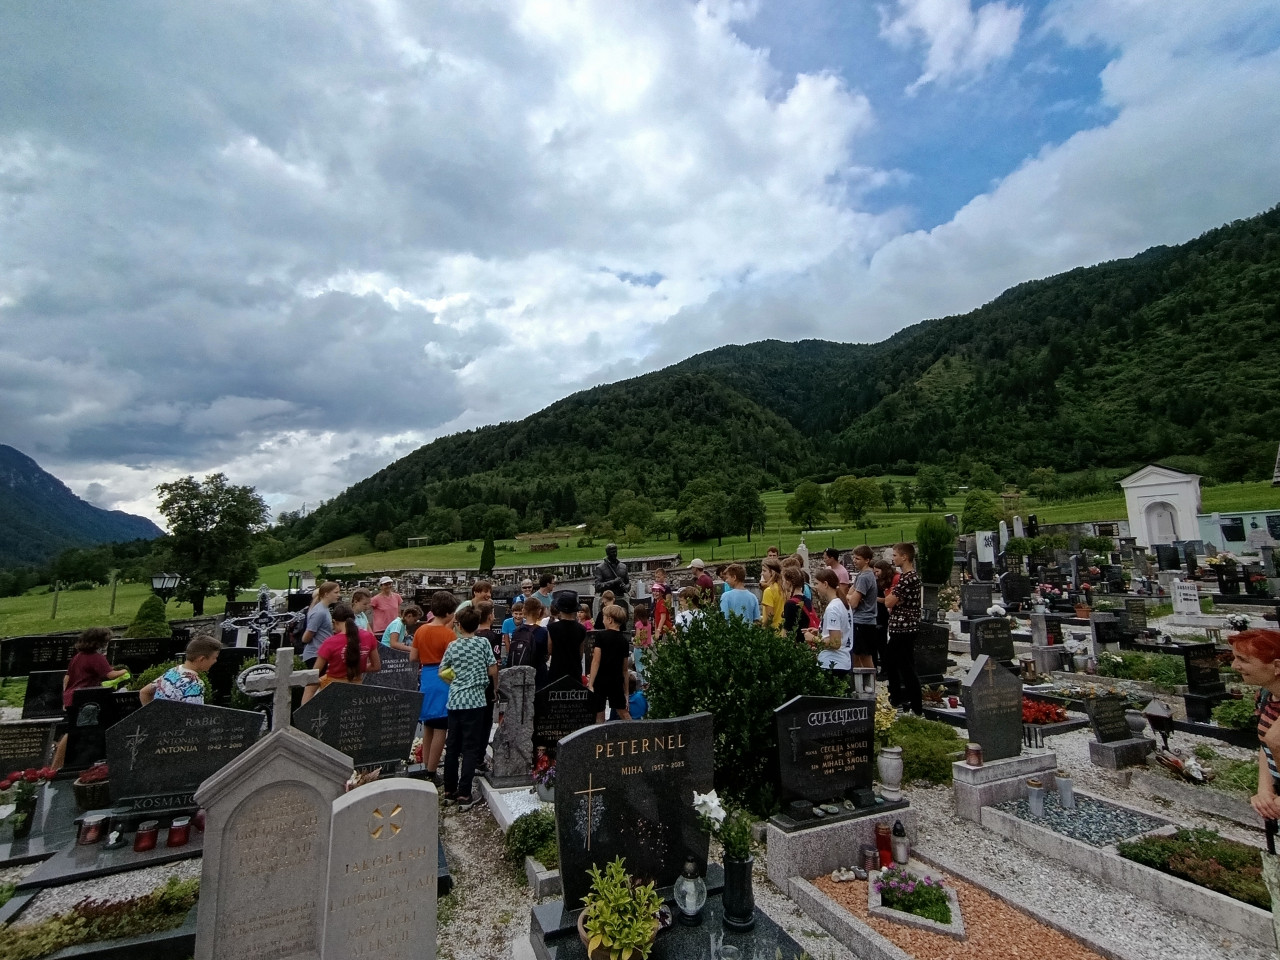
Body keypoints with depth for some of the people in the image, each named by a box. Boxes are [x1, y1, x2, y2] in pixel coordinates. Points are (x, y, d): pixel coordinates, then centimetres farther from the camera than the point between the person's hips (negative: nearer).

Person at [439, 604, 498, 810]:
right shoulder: (483, 643, -6)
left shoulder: (453, 646, 3)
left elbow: (442, 672, 10)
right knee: (470, 749, 1)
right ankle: (464, 795, 1)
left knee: (452, 747, 14)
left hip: (454, 701, 4)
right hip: (475, 700, -4)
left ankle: (450, 791, 23)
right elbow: (493, 671, -5)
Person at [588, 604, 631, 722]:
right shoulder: (624, 640, 7)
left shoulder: (601, 635, -8)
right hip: (617, 682, 5)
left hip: (600, 680, -5)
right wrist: (626, 691, 16)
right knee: (623, 712, 17)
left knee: (599, 715, 2)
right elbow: (624, 668, 11)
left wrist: (590, 684, -15)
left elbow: (596, 661, -15)